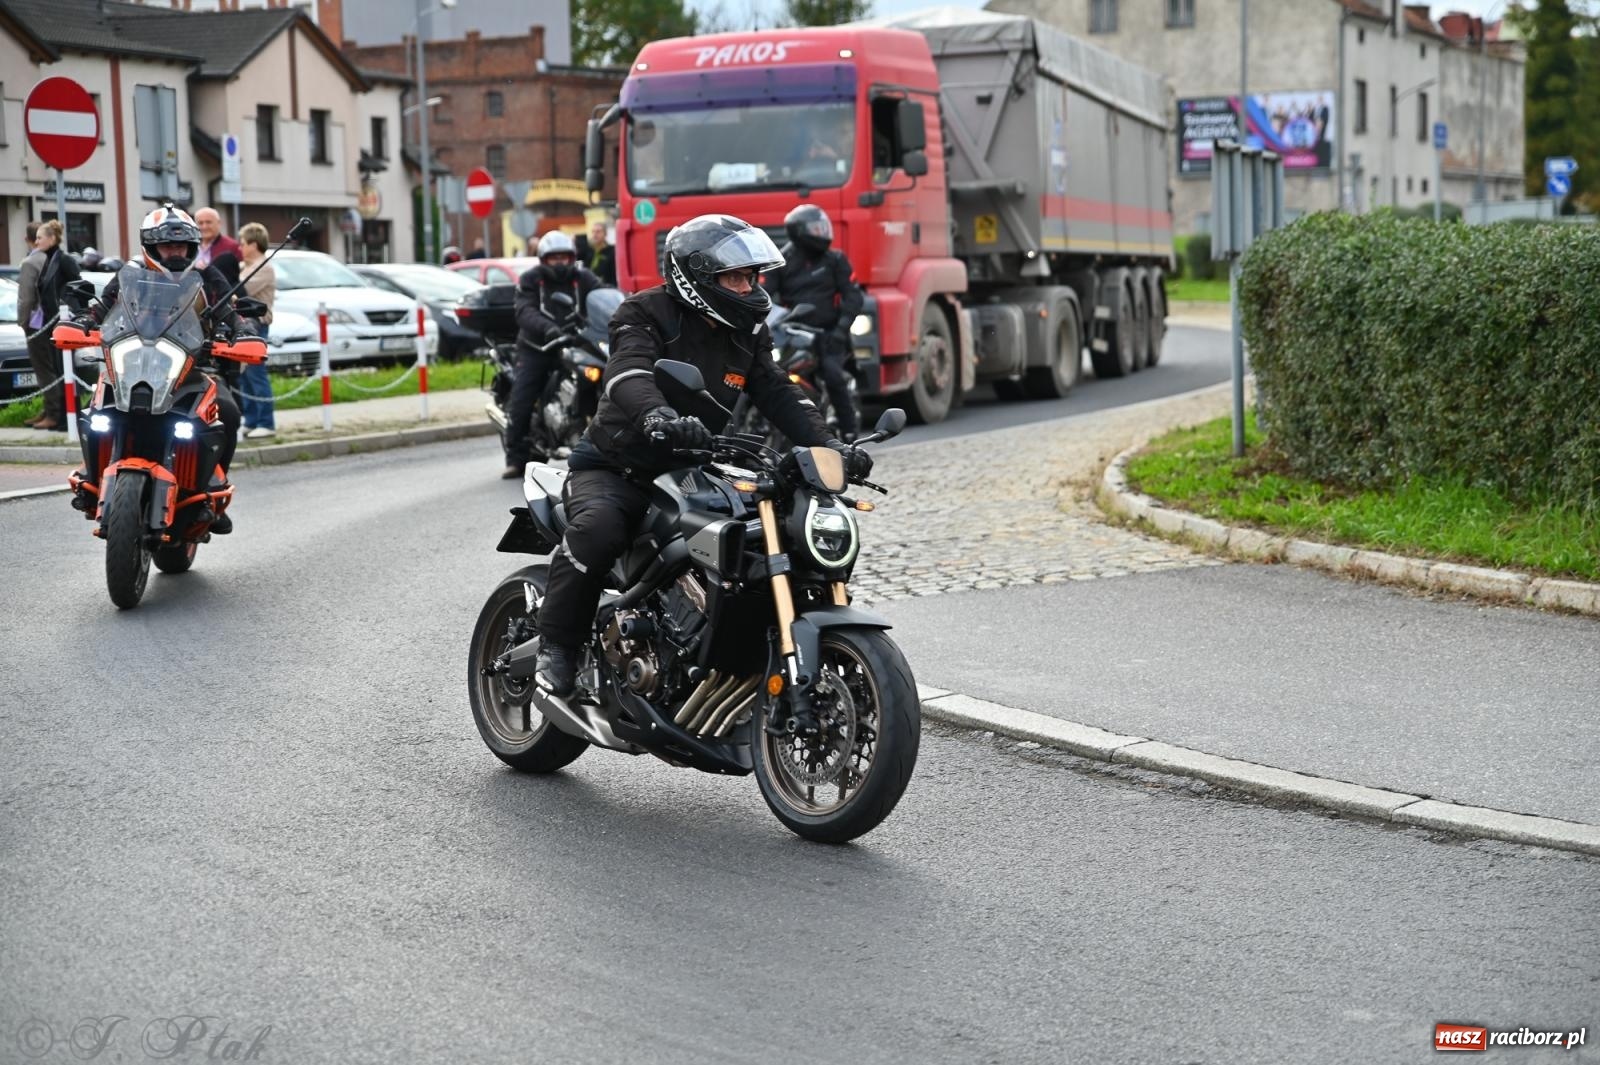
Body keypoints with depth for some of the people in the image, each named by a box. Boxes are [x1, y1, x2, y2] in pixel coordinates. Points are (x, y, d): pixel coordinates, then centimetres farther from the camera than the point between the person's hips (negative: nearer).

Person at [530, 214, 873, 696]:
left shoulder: (747, 333, 9)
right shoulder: (646, 314, -11)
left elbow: (778, 394, 0)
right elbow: (628, 373, -31)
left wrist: (829, 445, -18)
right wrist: (657, 416, -54)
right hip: (614, 468, -6)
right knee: (597, 529, -36)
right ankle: (556, 644, -18)